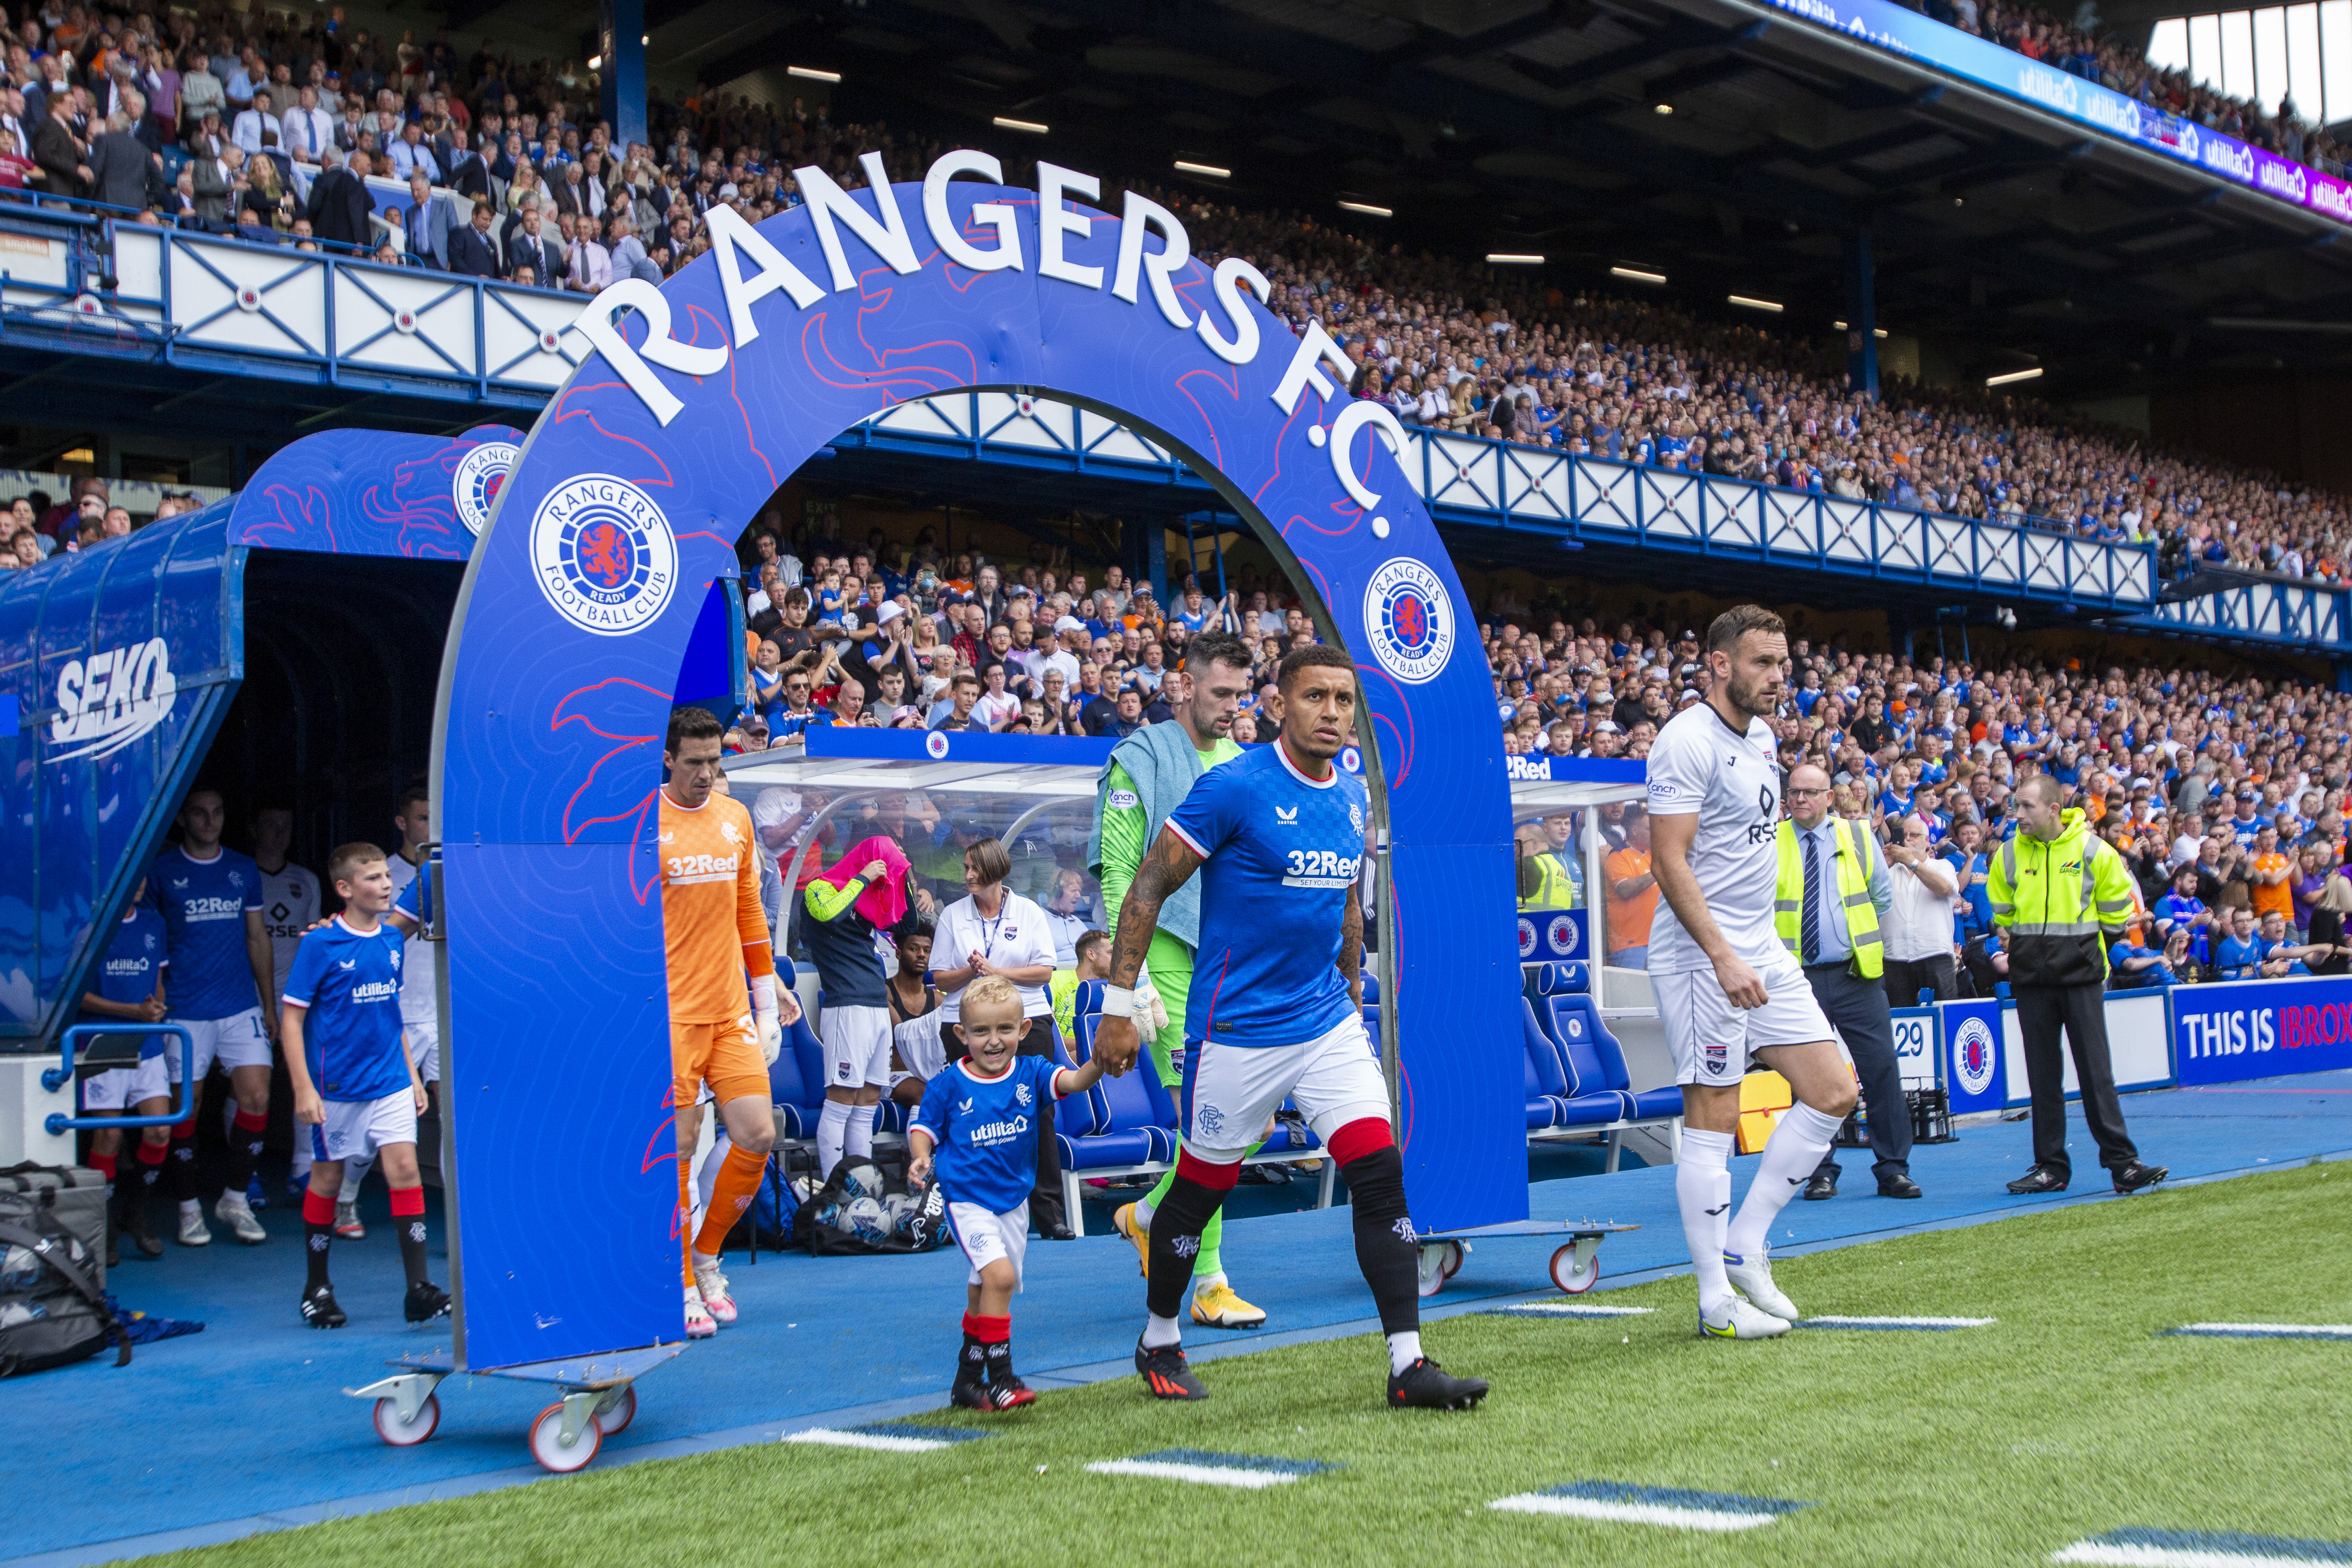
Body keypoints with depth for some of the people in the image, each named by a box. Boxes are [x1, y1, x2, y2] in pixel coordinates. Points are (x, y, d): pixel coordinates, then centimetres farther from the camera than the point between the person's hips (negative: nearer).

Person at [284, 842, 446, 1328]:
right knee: (327, 1178, 7)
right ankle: (317, 1289, 23)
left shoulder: (391, 939, 6)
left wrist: (412, 1073, 16)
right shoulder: (320, 945, -10)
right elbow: (292, 1018, -8)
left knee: (405, 1168, -7)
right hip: (336, 1088, -4)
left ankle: (418, 1290, -8)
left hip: (390, 1083, 4)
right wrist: (303, 1088, -14)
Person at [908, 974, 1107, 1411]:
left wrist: (1096, 1064, -40)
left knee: (984, 1289, 15)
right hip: (967, 1199, -4)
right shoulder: (949, 1085, -8)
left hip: (1014, 1199, 4)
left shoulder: (1030, 1073, -4)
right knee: (999, 1275, -22)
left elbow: (1072, 1082, -19)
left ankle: (968, 1378, 31)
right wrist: (921, 1159, -17)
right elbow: (923, 1126, 2)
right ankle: (999, 1376, -14)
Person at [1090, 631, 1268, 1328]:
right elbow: (1118, 875, -8)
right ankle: (1210, 1285, 1)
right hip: (1171, 962, -6)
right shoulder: (1141, 762, -4)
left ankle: (1147, 1217, 25)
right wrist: (1133, 976, -16)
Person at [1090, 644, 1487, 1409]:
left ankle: (1408, 1366, -3)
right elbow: (1148, 889, -10)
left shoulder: (1354, 795, 7)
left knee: (1381, 1175, -6)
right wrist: (1118, 1007, -12)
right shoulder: (1233, 788, -14)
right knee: (1201, 1190, 8)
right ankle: (1159, 1342, 31)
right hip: (1236, 1031, -5)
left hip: (1327, 1025, 5)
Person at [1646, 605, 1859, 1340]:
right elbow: (1669, 860, -20)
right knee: (1713, 1118, -4)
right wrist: (1724, 957, -25)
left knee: (1834, 1093, 6)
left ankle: (1744, 1244, 16)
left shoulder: (1761, 737, 14)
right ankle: (1716, 1301, 4)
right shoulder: (1688, 740, -14)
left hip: (1762, 950, 9)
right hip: (1702, 955, -9)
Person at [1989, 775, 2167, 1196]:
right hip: (2030, 977, 3)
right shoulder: (2009, 855, 3)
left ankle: (2122, 1163, -3)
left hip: (2081, 975, -3)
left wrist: (2076, 935, 10)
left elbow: (2116, 912, 7)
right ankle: (2051, 1166, 11)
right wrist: (2032, 940, 11)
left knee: (2096, 1070, -6)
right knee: (2043, 1075, 5)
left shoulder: (2094, 850, -4)